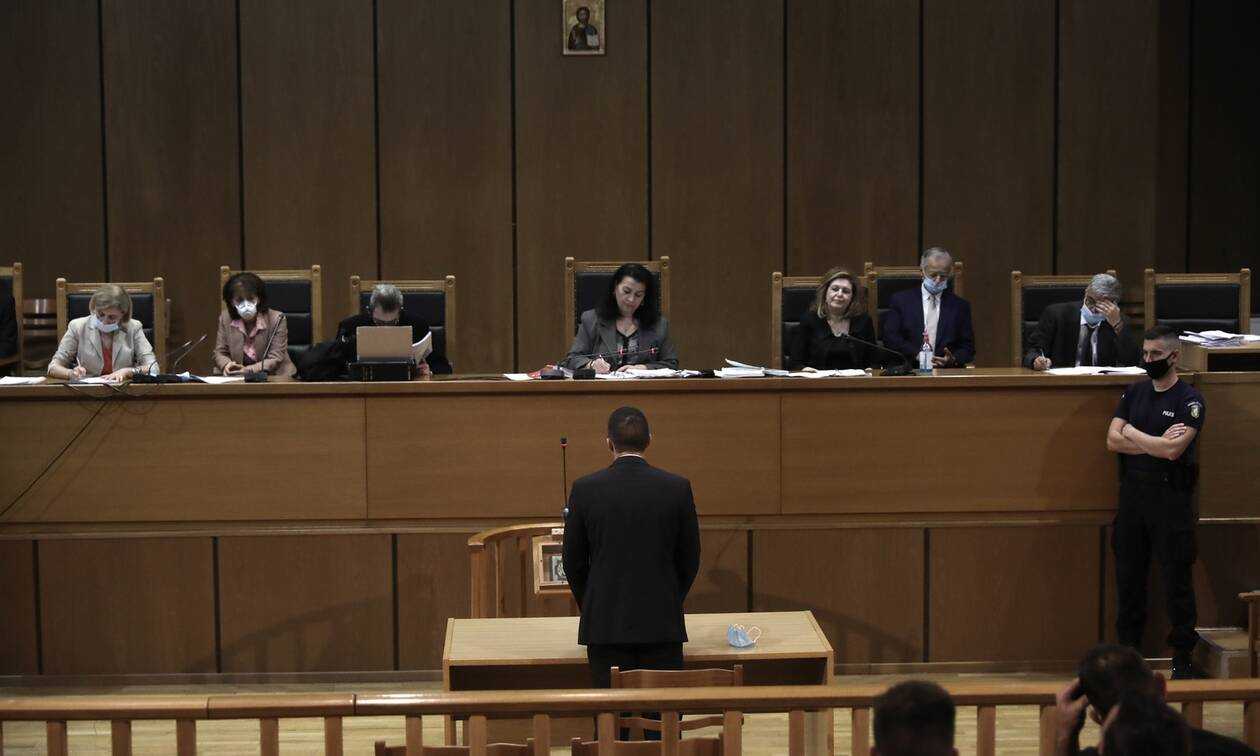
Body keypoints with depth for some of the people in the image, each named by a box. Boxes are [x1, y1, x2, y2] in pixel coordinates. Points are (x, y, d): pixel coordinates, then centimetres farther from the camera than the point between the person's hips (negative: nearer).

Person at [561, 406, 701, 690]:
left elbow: (573, 560, 3)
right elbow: (690, 558, 5)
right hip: (662, 622, 1)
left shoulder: (585, 489, -4)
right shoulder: (678, 488, -3)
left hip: (605, 624, -1)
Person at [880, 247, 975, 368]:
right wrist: (917, 355, -13)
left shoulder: (960, 306, 16)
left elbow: (968, 348, 12)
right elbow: (890, 338, 1)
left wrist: (954, 359, -10)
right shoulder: (900, 300, 11)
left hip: (947, 372, 0)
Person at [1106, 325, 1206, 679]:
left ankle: (1182, 657, 6)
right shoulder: (1134, 393, 10)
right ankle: (1128, 649, 18)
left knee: (1177, 579, -1)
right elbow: (1112, 440, 1)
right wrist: (1158, 443, -11)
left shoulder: (1189, 400, -7)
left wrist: (1132, 433, -6)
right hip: (1132, 492, 5)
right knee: (1128, 574, 9)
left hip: (1171, 496, -5)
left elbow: (1174, 450, -19)